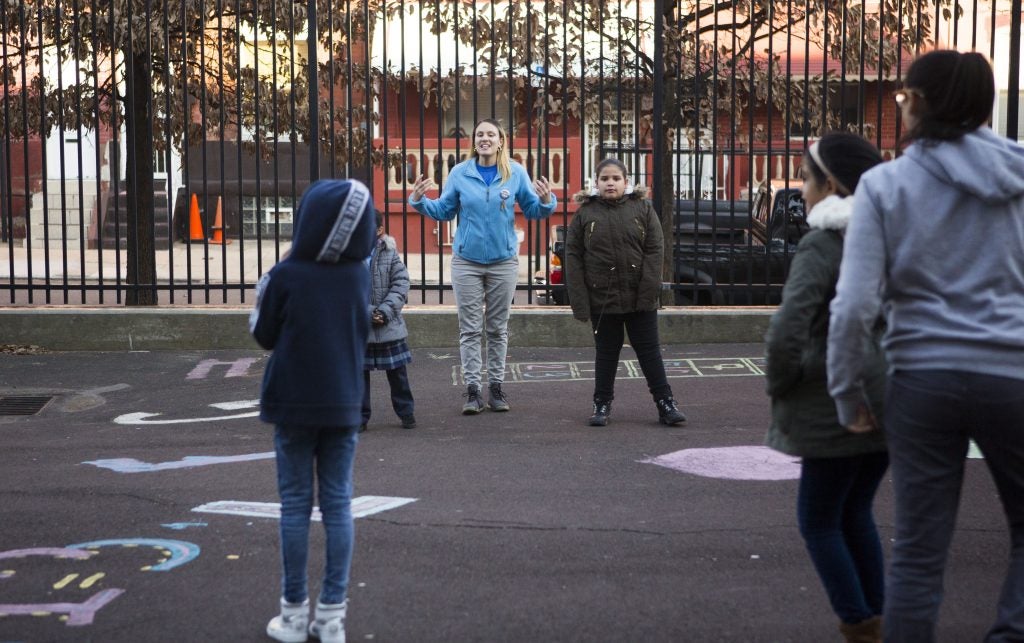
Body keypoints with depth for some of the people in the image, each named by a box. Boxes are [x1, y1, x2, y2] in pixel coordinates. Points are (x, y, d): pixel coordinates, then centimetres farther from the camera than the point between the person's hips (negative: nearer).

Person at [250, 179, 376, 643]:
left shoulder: (285, 275, -13)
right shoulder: (360, 275, -1)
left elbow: (264, 336, 0)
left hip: (294, 404, -2)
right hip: (344, 404, 3)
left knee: (295, 504, 5)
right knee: (337, 505, 6)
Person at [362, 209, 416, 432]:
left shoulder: (389, 252, 0)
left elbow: (401, 284, -3)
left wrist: (385, 310, -15)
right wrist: (368, 313, -16)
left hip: (389, 324, 1)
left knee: (397, 371, 9)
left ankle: (406, 412, 22)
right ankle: (360, 417, 15)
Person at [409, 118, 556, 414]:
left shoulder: (516, 173, -1)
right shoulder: (460, 173, -1)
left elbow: (531, 210, 3)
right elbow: (444, 211, 6)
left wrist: (545, 201, -18)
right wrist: (420, 201, -10)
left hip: (503, 261, 1)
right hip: (467, 261, -1)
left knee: (498, 328, 10)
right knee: (470, 329, 0)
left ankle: (496, 387, 19)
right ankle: (472, 389, 4)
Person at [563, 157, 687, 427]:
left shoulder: (643, 209, 1)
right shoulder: (585, 214, 1)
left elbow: (655, 251, -4)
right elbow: (573, 258, -1)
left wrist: (648, 292, -13)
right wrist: (580, 302, -7)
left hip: (639, 297, 0)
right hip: (602, 298, 0)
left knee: (649, 351, 7)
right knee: (606, 352, 10)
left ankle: (665, 402, 13)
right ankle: (602, 404, 21)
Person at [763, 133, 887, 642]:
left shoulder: (821, 246, -16)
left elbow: (785, 333, -25)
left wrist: (781, 386, -9)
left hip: (839, 405, -7)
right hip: (892, 400, 7)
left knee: (819, 519, 8)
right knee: (855, 511, 21)